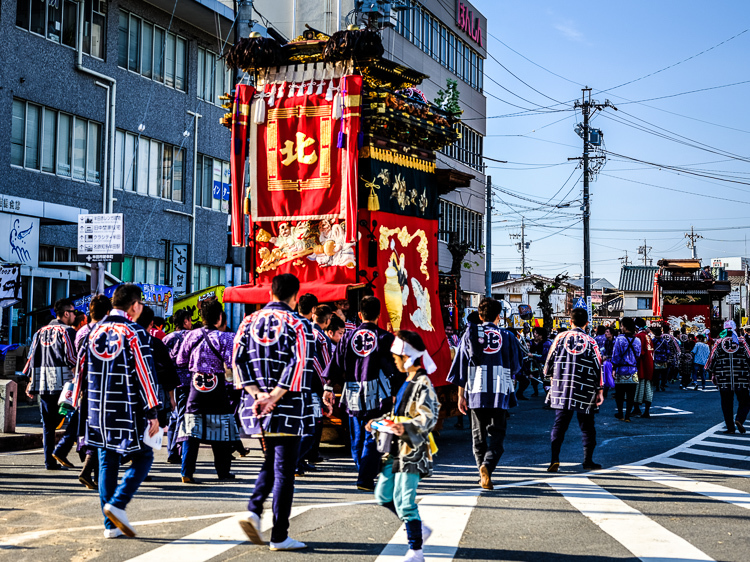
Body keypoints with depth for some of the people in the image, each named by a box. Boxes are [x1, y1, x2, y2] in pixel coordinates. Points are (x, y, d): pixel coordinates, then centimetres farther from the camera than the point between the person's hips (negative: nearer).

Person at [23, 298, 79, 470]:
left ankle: (50, 461, 11)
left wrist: (31, 384, 17)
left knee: (47, 424, 10)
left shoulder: (40, 332, 15)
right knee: (76, 417, 2)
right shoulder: (67, 331, -6)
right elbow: (71, 359, -13)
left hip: (42, 385, 7)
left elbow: (31, 359, 14)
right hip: (63, 384, -7)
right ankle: (61, 450, -9)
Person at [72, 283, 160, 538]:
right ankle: (117, 504, -8)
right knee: (143, 457, 8)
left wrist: (81, 407, 20)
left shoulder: (94, 332, 10)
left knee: (107, 463, 11)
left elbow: (83, 371, 13)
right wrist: (152, 413, -9)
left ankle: (111, 525, 11)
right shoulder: (134, 332, -9)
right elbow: (145, 374, -11)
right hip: (128, 411, -6)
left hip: (98, 412, 6)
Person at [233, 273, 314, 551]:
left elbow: (238, 359, 1)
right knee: (284, 469, 1)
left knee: (270, 461, 22)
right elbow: (299, 365, -16)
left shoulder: (249, 322, 8)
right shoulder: (296, 325, -6)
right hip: (288, 410, -5)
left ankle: (253, 510, 4)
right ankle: (279, 536, 4)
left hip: (257, 407, 5)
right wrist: (275, 398, -15)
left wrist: (258, 394, -5)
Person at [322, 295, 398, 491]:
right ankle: (365, 479, -6)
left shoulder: (347, 337, 6)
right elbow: (394, 367, 0)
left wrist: (328, 387, 4)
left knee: (357, 438, 15)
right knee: (372, 438, 0)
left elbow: (335, 363, 3)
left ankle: (365, 472, 28)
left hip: (353, 395, 3)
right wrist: (398, 392, 9)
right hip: (377, 395, -3)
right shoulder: (385, 338, -2)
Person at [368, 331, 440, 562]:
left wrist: (407, 427, -35)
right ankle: (419, 528, 26)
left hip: (412, 451, -10)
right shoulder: (407, 382, 16)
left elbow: (429, 417, -22)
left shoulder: (423, 384, -14)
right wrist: (379, 422, 18)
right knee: (383, 495, 13)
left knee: (404, 500, -9)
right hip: (395, 450, 10)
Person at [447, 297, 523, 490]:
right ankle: (487, 465, -23)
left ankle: (483, 473, 15)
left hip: (476, 391, 1)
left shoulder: (470, 333, 6)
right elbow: (517, 366, 13)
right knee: (496, 434, 1)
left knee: (478, 434, 13)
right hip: (500, 393, -1)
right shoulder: (507, 336, 6)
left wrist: (461, 395, 7)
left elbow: (461, 365, 4)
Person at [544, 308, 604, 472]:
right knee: (587, 426, 10)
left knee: (559, 424, 4)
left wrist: (551, 375, 25)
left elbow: (550, 360, 6)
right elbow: (598, 367, -2)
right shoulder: (591, 342, -2)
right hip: (585, 392, -1)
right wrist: (600, 390, 3)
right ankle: (588, 461, 13)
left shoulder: (560, 337, 1)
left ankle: (554, 459, -8)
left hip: (561, 389, 1)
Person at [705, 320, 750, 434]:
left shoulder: (719, 342, 2)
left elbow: (712, 358, 4)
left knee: (727, 403, 7)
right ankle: (739, 419, -15)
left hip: (723, 380, 1)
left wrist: (712, 374, 15)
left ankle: (730, 427, 5)